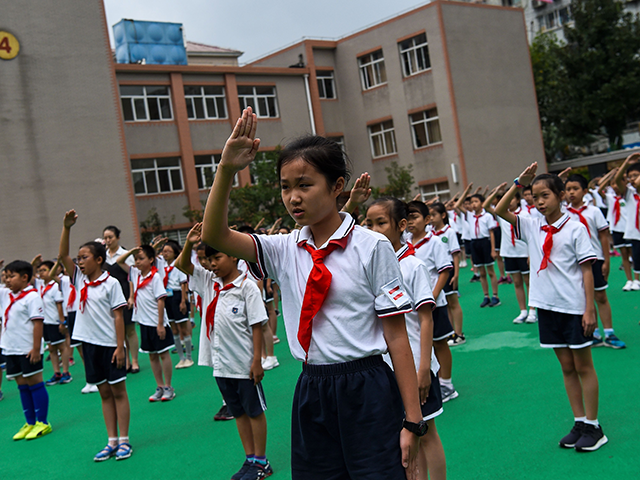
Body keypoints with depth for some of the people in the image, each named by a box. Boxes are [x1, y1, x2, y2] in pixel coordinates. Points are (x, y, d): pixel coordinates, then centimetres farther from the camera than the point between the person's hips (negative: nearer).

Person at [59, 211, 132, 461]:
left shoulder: (110, 283, -10)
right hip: (90, 344, 6)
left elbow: (118, 316, -11)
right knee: (104, 393, 11)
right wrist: (67, 227, -12)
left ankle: (124, 441, 11)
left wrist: (120, 347, -14)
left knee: (118, 391, 4)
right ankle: (112, 441, 17)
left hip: (110, 344, -5)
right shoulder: (80, 280, 6)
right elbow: (63, 255, -3)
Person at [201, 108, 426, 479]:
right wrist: (227, 170, -21)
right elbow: (214, 235, -7)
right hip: (311, 393, 4)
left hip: (367, 393, -4)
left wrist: (412, 421, -8)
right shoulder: (284, 250, 4)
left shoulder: (373, 247, -8)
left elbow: (397, 338, -8)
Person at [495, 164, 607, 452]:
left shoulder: (575, 229, -8)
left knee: (583, 366, 5)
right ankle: (579, 423, 23)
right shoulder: (532, 227, 4)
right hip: (547, 307, 4)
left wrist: (589, 309, -12)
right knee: (566, 367, 12)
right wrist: (519, 183, -9)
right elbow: (499, 211, -2)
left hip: (574, 308, -4)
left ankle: (593, 426, 15)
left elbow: (586, 270, -8)